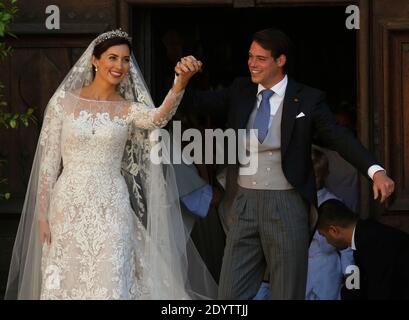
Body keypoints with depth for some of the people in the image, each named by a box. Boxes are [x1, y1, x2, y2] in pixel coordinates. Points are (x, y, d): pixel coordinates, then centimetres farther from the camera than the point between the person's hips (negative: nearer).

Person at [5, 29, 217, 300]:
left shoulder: (129, 109, 2)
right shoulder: (64, 101, 1)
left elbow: (158, 117, -21)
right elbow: (49, 161, 3)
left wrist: (181, 83, -40)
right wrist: (42, 214, 0)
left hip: (111, 209, 0)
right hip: (69, 206, 0)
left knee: (110, 285, -4)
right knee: (66, 283, 4)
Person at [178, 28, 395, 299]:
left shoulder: (308, 100, -3)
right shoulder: (240, 91, 10)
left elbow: (341, 139, -11)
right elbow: (200, 101, 5)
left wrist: (376, 171, -26)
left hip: (286, 205, -4)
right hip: (245, 203, 4)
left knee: (287, 292, 4)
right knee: (231, 293, 4)